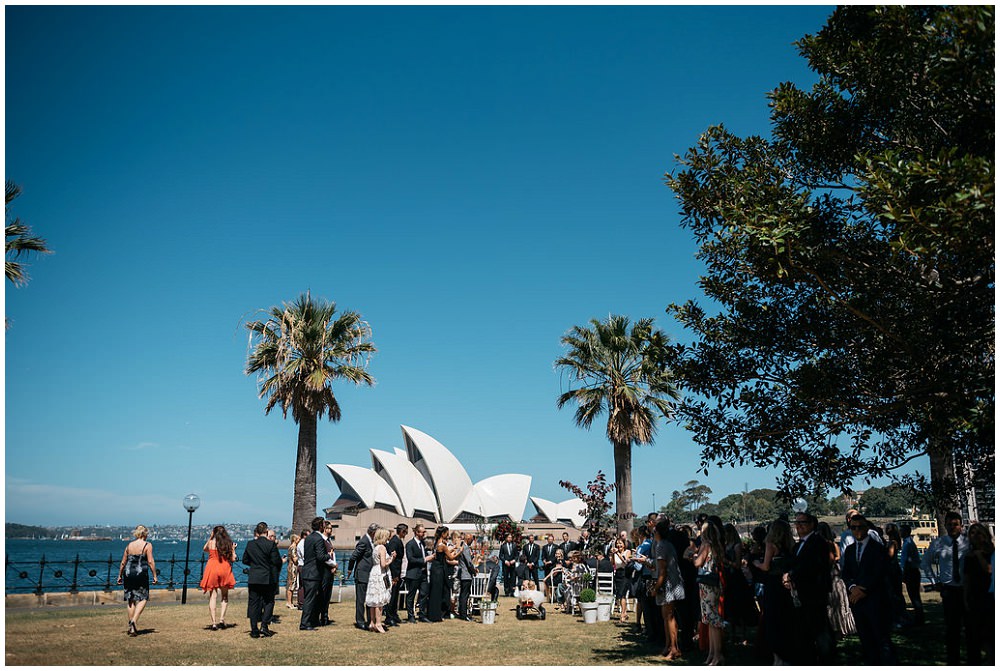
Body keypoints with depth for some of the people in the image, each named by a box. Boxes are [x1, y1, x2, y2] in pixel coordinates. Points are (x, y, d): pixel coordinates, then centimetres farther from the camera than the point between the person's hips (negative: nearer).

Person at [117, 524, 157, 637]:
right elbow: (150, 562, -8)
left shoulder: (129, 545, 10)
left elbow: (123, 563, 12)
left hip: (128, 574, 5)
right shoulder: (147, 545, -3)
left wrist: (120, 576, 22)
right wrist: (154, 576, -3)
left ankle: (131, 627, 15)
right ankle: (134, 620, -15)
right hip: (141, 574, -4)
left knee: (130, 599, 12)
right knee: (142, 598, 4)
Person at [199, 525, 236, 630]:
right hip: (225, 570, 1)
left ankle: (214, 623, -4)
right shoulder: (229, 543, 3)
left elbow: (204, 549, 22)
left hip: (212, 569, -1)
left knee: (212, 596, 1)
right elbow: (233, 559, 2)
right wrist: (233, 549, 17)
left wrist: (210, 538, 21)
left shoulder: (211, 542, 0)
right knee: (225, 596, 15)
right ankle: (222, 619, 2)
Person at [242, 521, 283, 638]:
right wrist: (276, 572, 9)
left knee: (254, 603, 8)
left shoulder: (250, 544, -1)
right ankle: (264, 626, -1)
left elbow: (245, 560, 8)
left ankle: (254, 630, 9)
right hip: (268, 578, -3)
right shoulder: (271, 544, -12)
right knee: (268, 602, 11)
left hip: (253, 578, 3)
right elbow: (277, 561, -11)